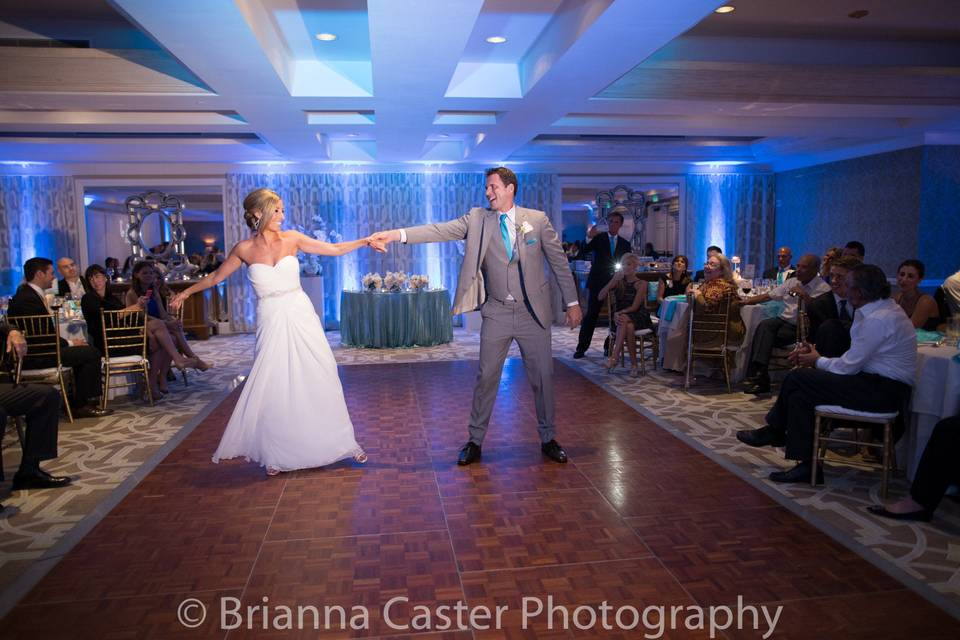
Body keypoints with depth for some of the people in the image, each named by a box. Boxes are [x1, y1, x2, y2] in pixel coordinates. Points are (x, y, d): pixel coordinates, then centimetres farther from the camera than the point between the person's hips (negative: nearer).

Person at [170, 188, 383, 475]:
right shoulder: (244, 249, -2)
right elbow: (217, 276, 13)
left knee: (322, 380, 5)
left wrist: (364, 241, -5)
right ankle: (276, 455, 21)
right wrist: (186, 292, 19)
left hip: (301, 317, 1)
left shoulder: (292, 238, -1)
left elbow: (335, 249, 4)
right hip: (271, 322, -1)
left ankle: (343, 442, 19)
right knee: (272, 387, 3)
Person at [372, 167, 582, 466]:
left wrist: (572, 303, 1)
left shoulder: (538, 219, -1)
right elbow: (440, 230, -10)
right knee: (486, 377, 4)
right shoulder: (477, 219, 0)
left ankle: (548, 439, 25)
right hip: (496, 313, 0)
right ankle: (475, 441, 17)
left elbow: (559, 262, 3)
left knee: (543, 376, 8)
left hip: (533, 312, 0)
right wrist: (396, 234, -22)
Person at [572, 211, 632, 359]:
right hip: (598, 283, -3)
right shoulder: (597, 238, 0)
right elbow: (581, 255, -10)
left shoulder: (625, 244, 10)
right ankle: (581, 348, 5)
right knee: (590, 315, -2)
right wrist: (589, 238, -22)